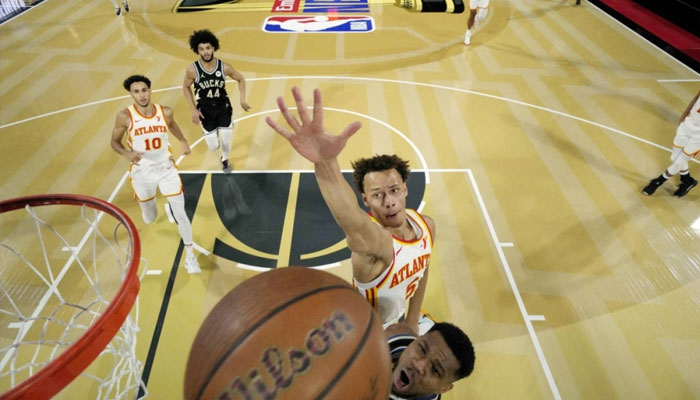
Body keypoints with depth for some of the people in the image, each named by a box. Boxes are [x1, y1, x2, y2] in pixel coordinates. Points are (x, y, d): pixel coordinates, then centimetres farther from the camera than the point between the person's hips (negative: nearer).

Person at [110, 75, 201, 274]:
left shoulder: (165, 112, -9)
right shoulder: (125, 116, -15)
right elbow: (115, 142, -3)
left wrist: (183, 141, -1)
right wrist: (127, 153, -25)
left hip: (166, 168, 1)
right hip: (142, 172, 0)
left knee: (181, 214, -5)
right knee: (150, 219, 17)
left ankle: (190, 255, 12)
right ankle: (148, 204, 58)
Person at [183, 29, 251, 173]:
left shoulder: (224, 67, -15)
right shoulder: (192, 70, -18)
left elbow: (241, 79, 2)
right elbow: (186, 87, -1)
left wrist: (242, 100, -8)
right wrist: (194, 110, -8)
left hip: (224, 108, 1)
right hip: (205, 110, -1)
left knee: (226, 142, 4)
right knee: (213, 146, 1)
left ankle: (225, 159, 41)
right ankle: (213, 134, 41)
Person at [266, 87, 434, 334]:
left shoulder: (426, 225, -18)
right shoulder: (373, 240, -41)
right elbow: (351, 220, -66)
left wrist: (412, 320, 9)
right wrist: (325, 163, -86)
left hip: (396, 319, 6)